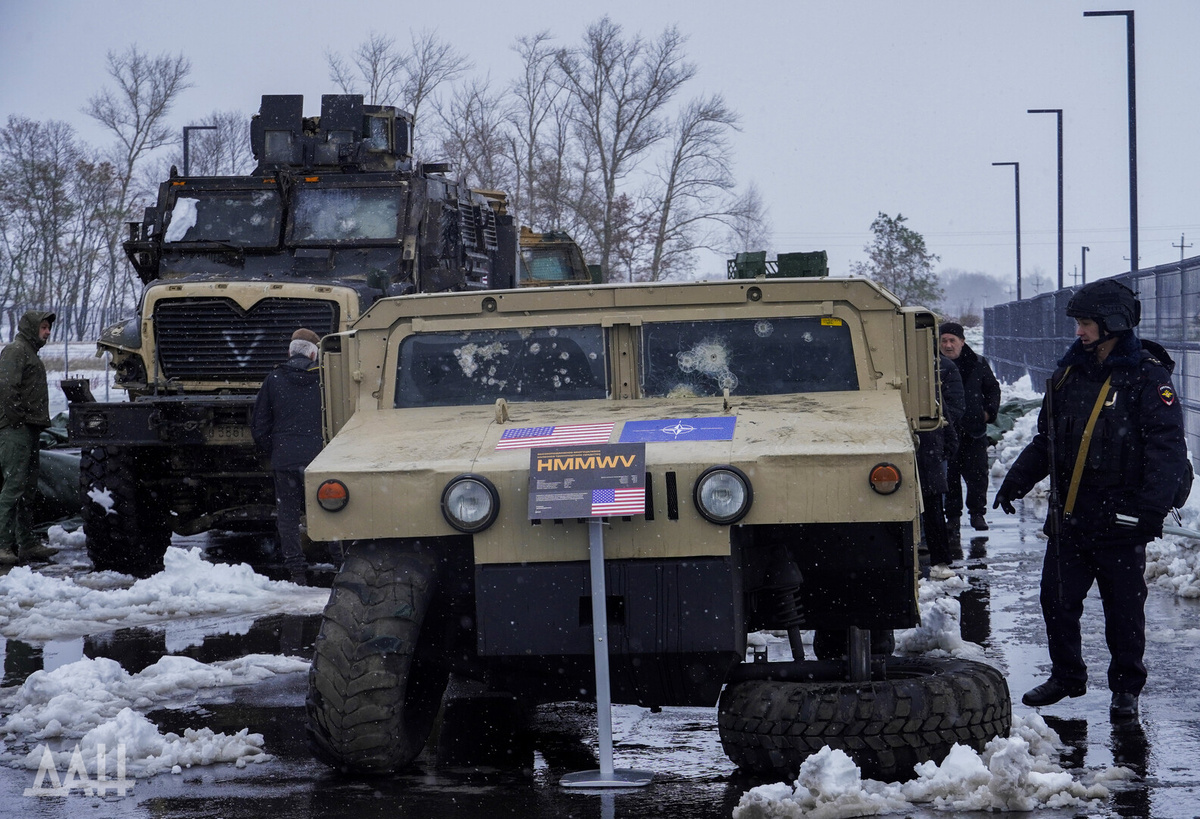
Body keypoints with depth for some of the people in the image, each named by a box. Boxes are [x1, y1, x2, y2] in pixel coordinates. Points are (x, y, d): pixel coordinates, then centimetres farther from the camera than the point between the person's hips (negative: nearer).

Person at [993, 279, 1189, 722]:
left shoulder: (1146, 377, -9)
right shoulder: (1069, 373, 10)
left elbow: (1167, 448, -15)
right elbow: (1046, 439, 21)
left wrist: (1152, 507, -25)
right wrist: (1017, 480, 11)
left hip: (1120, 519, -6)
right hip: (1070, 515, 6)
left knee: (1123, 607, 3)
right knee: (1057, 600, 9)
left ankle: (1126, 689, 16)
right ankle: (1066, 676, 26)